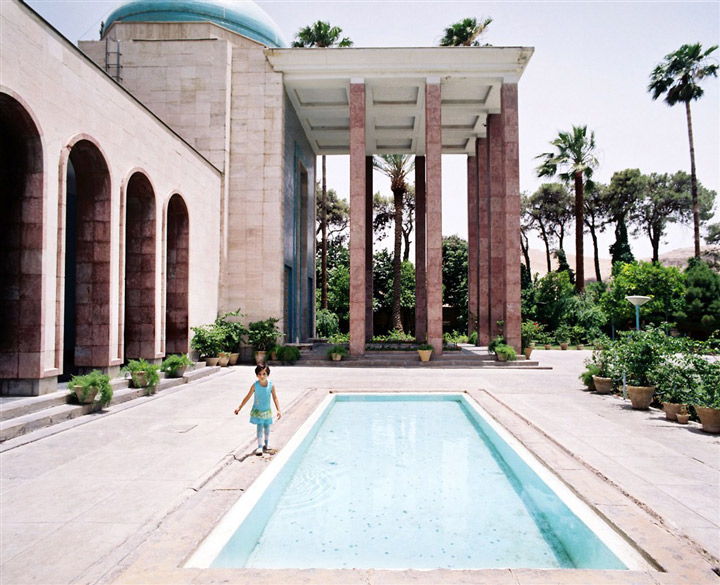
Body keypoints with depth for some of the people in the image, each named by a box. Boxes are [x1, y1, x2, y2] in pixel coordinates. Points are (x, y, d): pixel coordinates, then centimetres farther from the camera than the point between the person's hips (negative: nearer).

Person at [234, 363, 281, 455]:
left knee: (267, 428, 13)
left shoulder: (271, 385, -14)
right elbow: (247, 397, -8)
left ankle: (265, 445, 31)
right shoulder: (255, 385, -17)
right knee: (260, 428, -7)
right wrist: (239, 408, -7)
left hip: (267, 411, 2)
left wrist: (278, 410, -10)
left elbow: (275, 398, -6)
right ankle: (260, 447, -1)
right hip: (257, 411, -2)